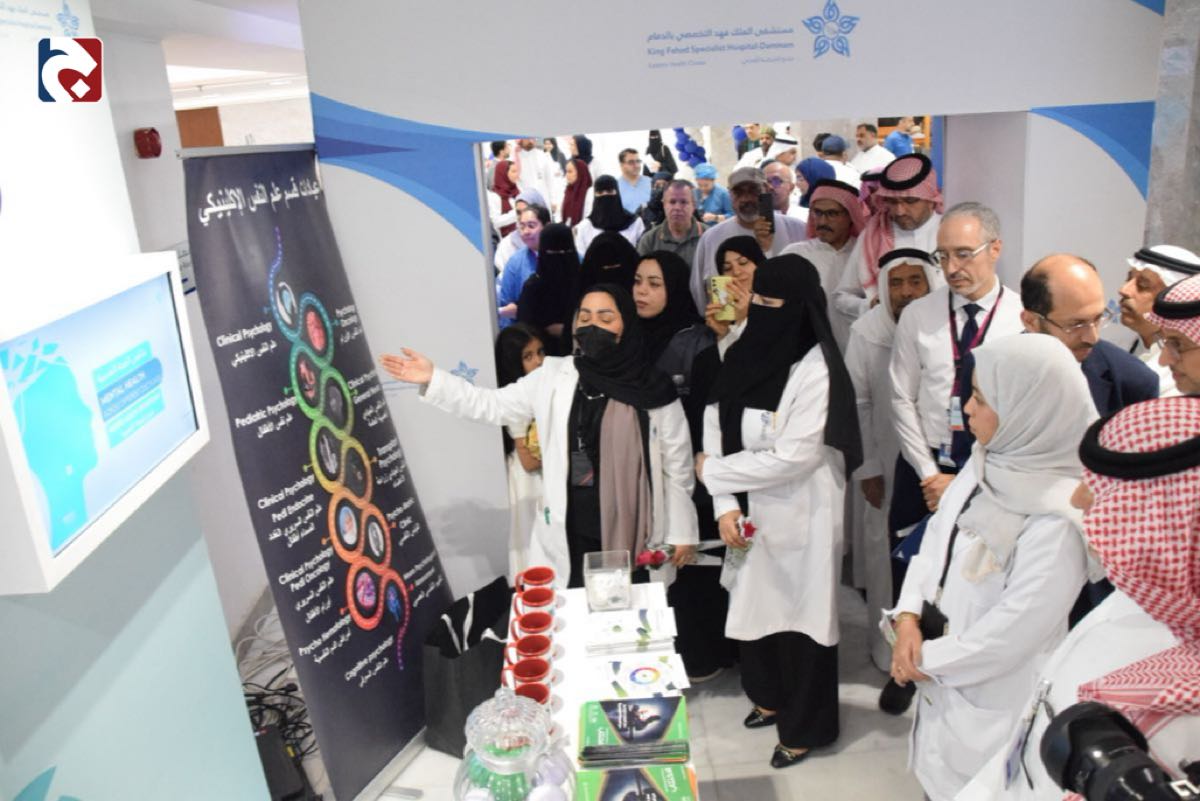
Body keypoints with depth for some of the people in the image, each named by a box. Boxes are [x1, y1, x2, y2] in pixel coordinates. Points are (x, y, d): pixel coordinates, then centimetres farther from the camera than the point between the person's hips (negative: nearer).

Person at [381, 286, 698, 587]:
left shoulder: (652, 388, -5)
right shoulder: (552, 376, 2)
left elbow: (677, 464, 0)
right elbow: (492, 406, 5)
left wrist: (682, 532, 1)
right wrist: (432, 380, -5)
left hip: (635, 534, -1)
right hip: (571, 534, 2)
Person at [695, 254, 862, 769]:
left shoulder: (816, 370, -19)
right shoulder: (744, 355, 1)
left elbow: (793, 457, -23)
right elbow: (717, 426, -1)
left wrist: (712, 472, -13)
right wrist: (725, 506, -12)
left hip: (799, 518, -6)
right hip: (752, 512, 6)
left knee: (800, 613, 9)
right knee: (755, 606, 19)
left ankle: (804, 725, 31)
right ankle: (771, 696, 45)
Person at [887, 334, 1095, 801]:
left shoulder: (1059, 521, -28)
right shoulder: (987, 463, -4)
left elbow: (1010, 634, -24)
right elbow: (935, 541, 4)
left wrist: (926, 658, -12)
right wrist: (908, 617, -8)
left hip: (993, 704, -7)